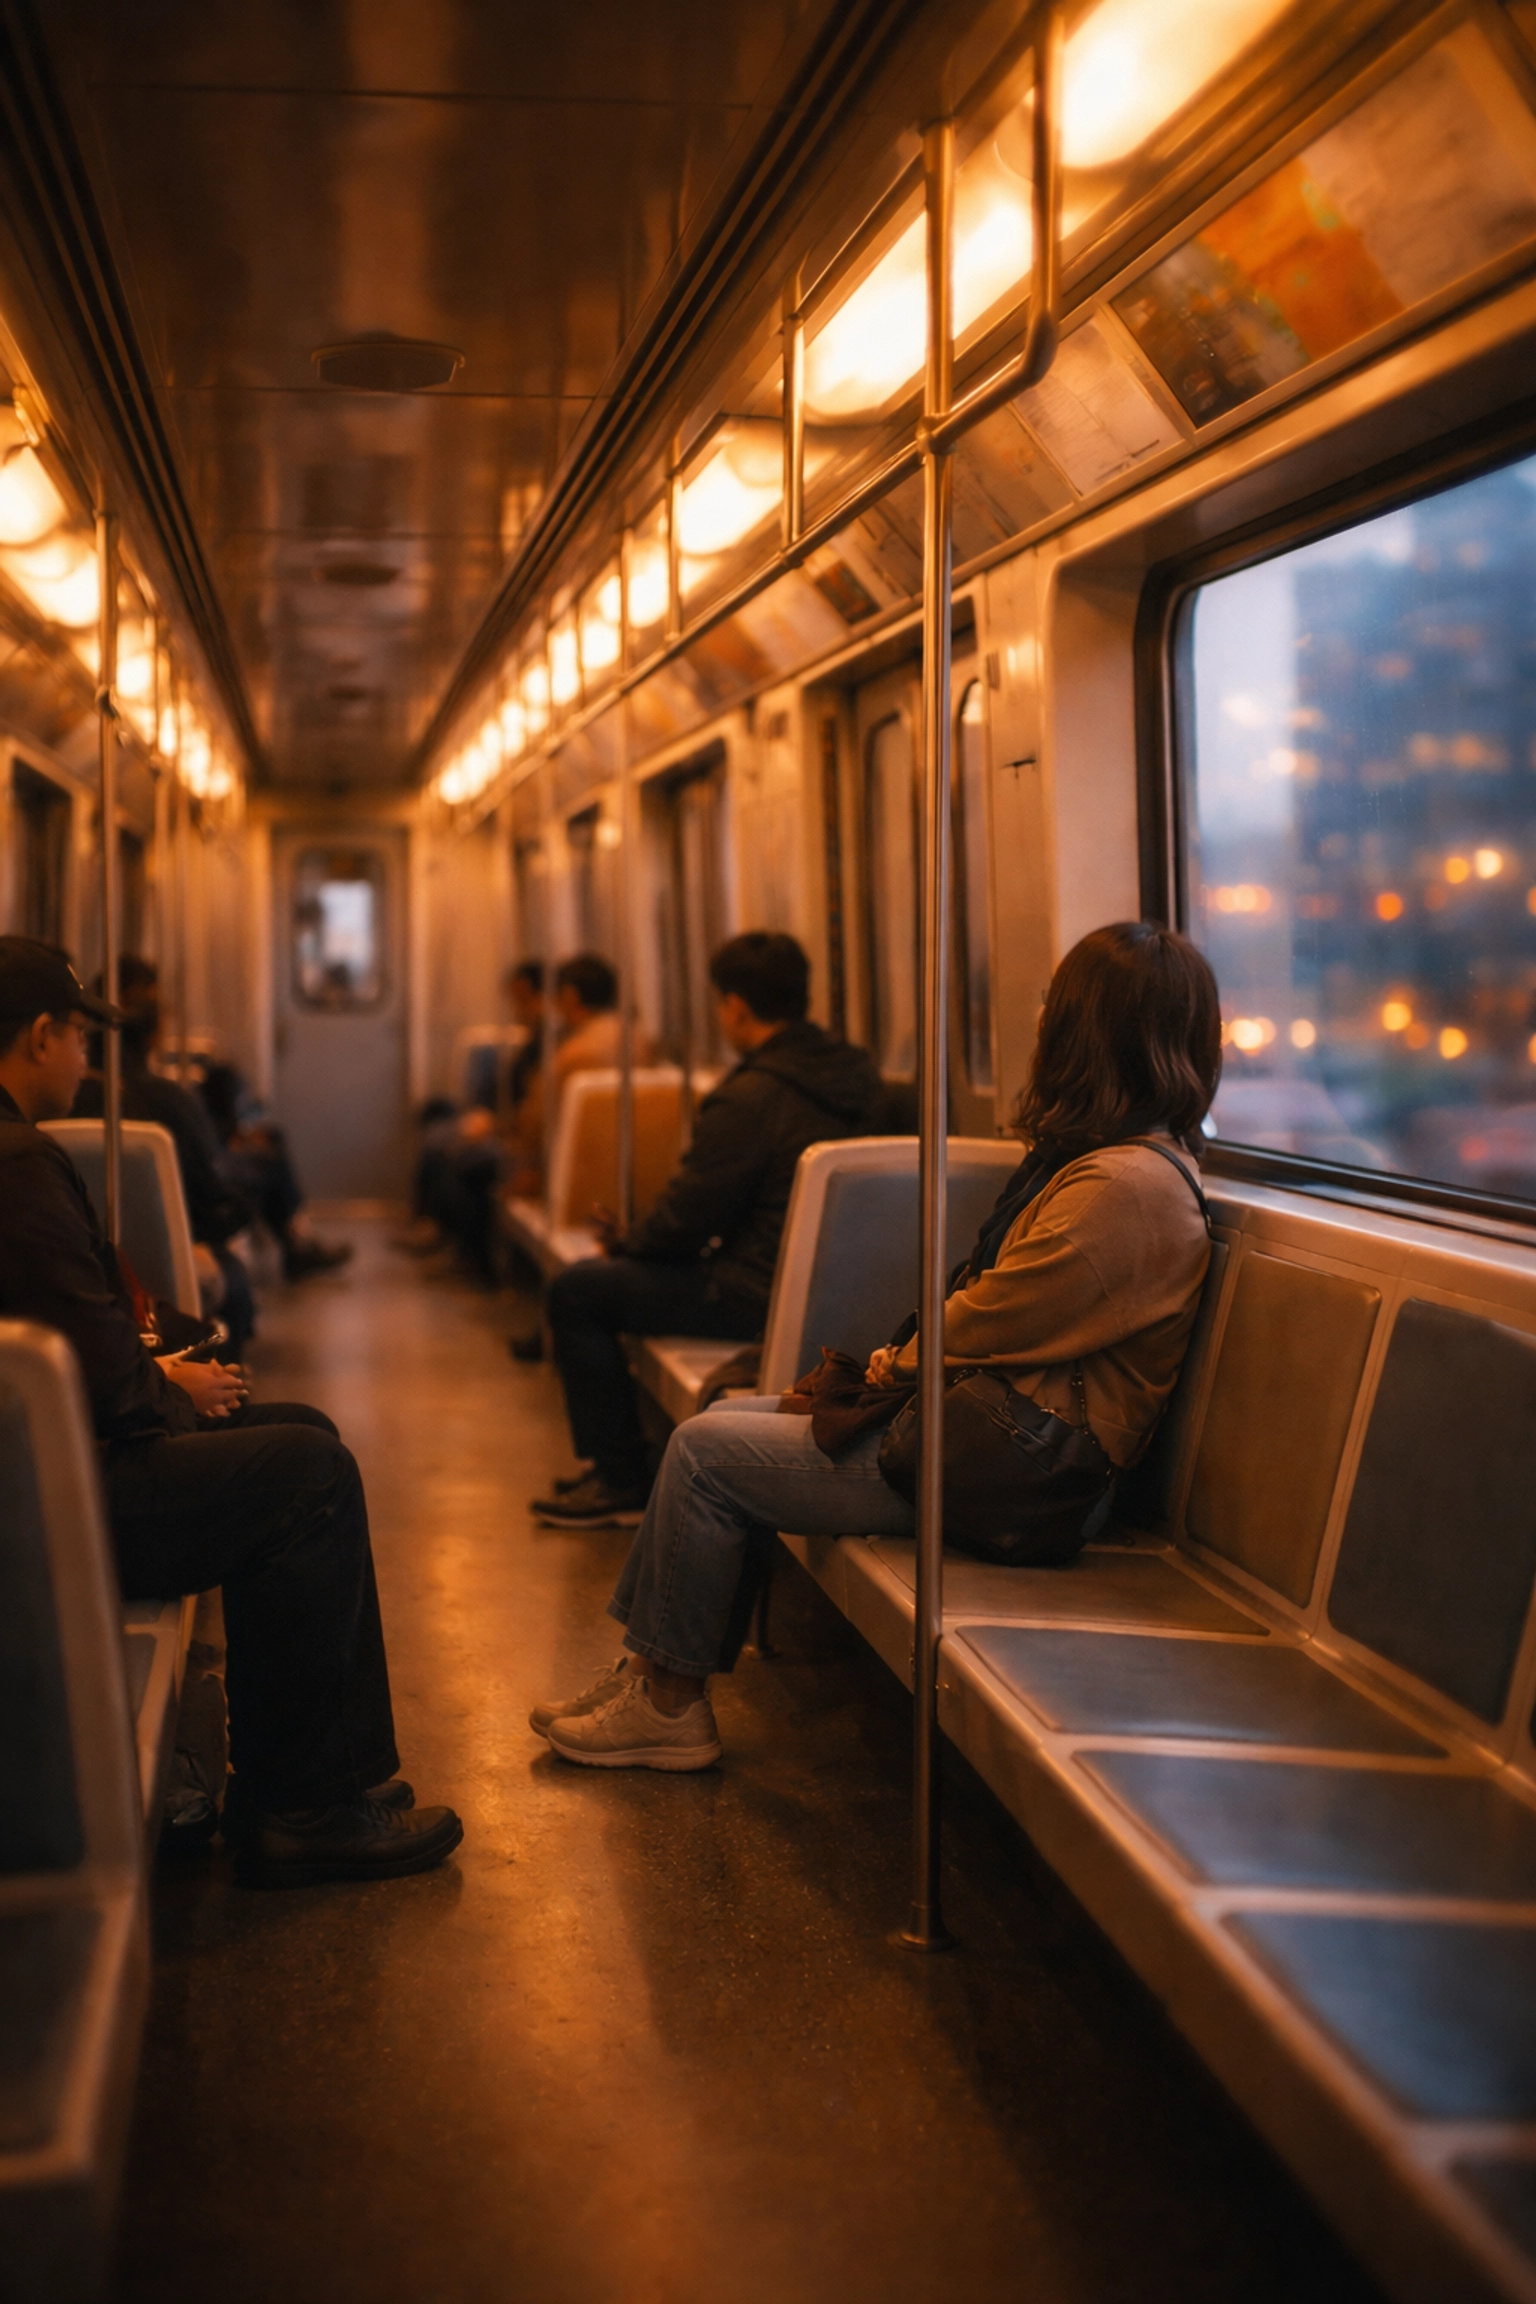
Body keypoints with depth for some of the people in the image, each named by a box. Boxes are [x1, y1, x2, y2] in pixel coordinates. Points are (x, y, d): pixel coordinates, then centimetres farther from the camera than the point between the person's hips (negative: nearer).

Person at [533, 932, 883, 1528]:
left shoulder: (750, 1097, -22)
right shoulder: (854, 1073, 8)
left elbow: (686, 1218, -16)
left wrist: (626, 1244, 7)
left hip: (761, 1298, -10)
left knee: (577, 1292, 2)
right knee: (615, 1272, 26)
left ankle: (620, 1480, 9)